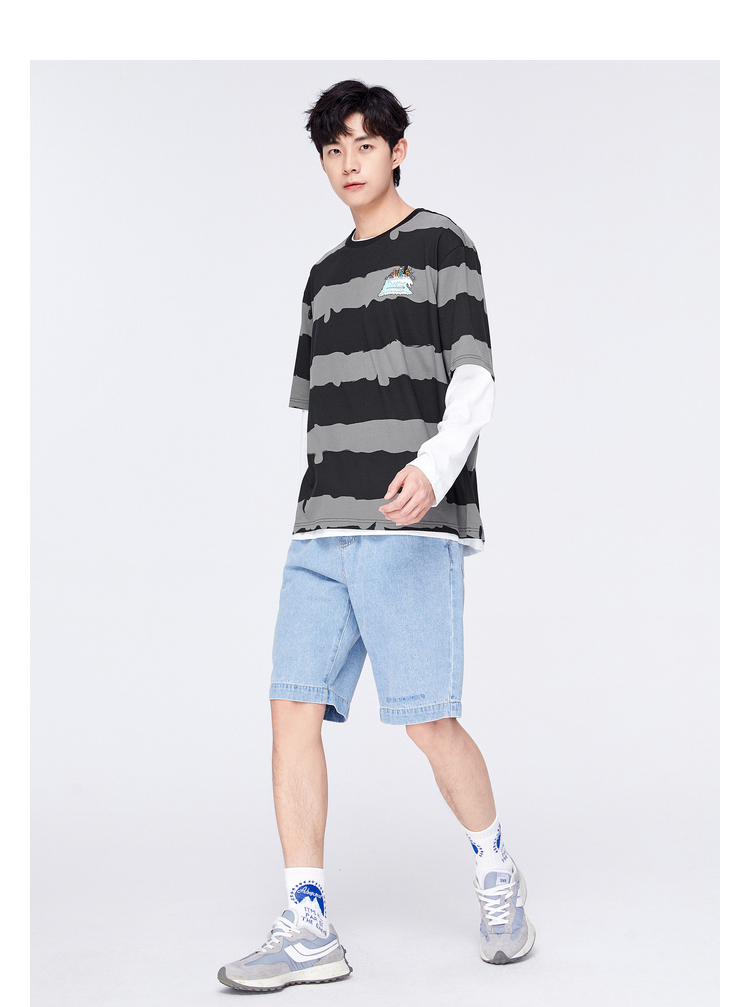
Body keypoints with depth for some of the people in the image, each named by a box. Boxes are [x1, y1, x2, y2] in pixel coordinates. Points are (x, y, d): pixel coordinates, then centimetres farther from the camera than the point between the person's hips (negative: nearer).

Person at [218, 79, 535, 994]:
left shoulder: (440, 244, 4)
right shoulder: (325, 276, 23)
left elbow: (474, 383, -8)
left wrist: (433, 466, -26)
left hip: (412, 526, -6)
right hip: (322, 528, 6)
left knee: (428, 720, -6)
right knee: (293, 710, -3)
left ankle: (496, 876, 20)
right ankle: (307, 929, 4)